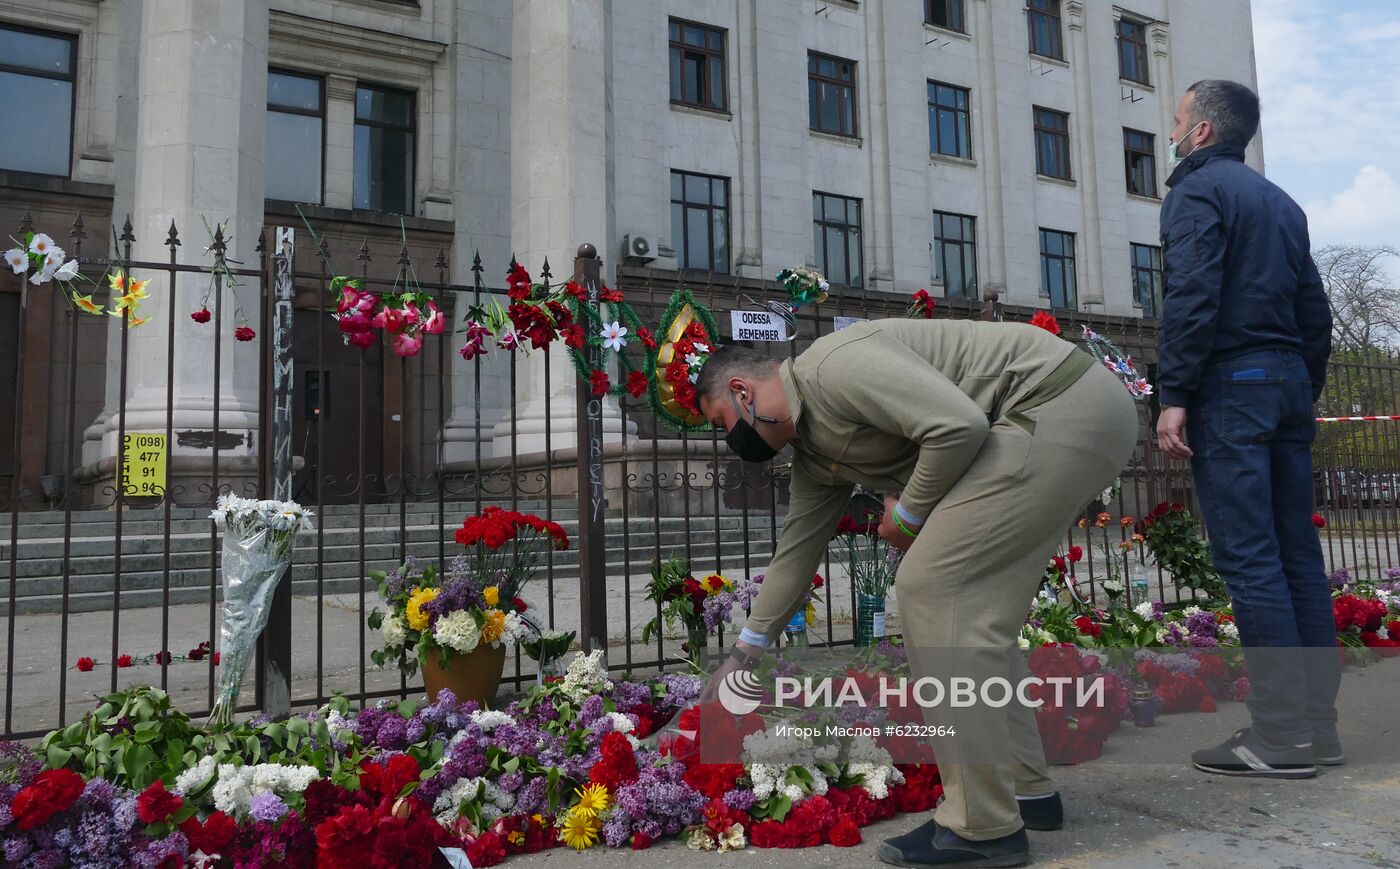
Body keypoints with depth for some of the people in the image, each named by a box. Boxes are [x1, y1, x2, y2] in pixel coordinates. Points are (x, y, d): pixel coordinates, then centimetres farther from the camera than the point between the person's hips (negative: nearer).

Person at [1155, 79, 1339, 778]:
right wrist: (1305, 393, 24)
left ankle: (1280, 734, -7)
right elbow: (1314, 309, 21)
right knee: (1298, 554, 7)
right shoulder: (1282, 202, 23)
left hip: (1231, 382, -8)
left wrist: (1174, 396, -18)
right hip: (1290, 381, 8)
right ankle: (1318, 724, 11)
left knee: (1248, 559, -9)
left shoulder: (1197, 188, -2)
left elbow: (1192, 296, -16)